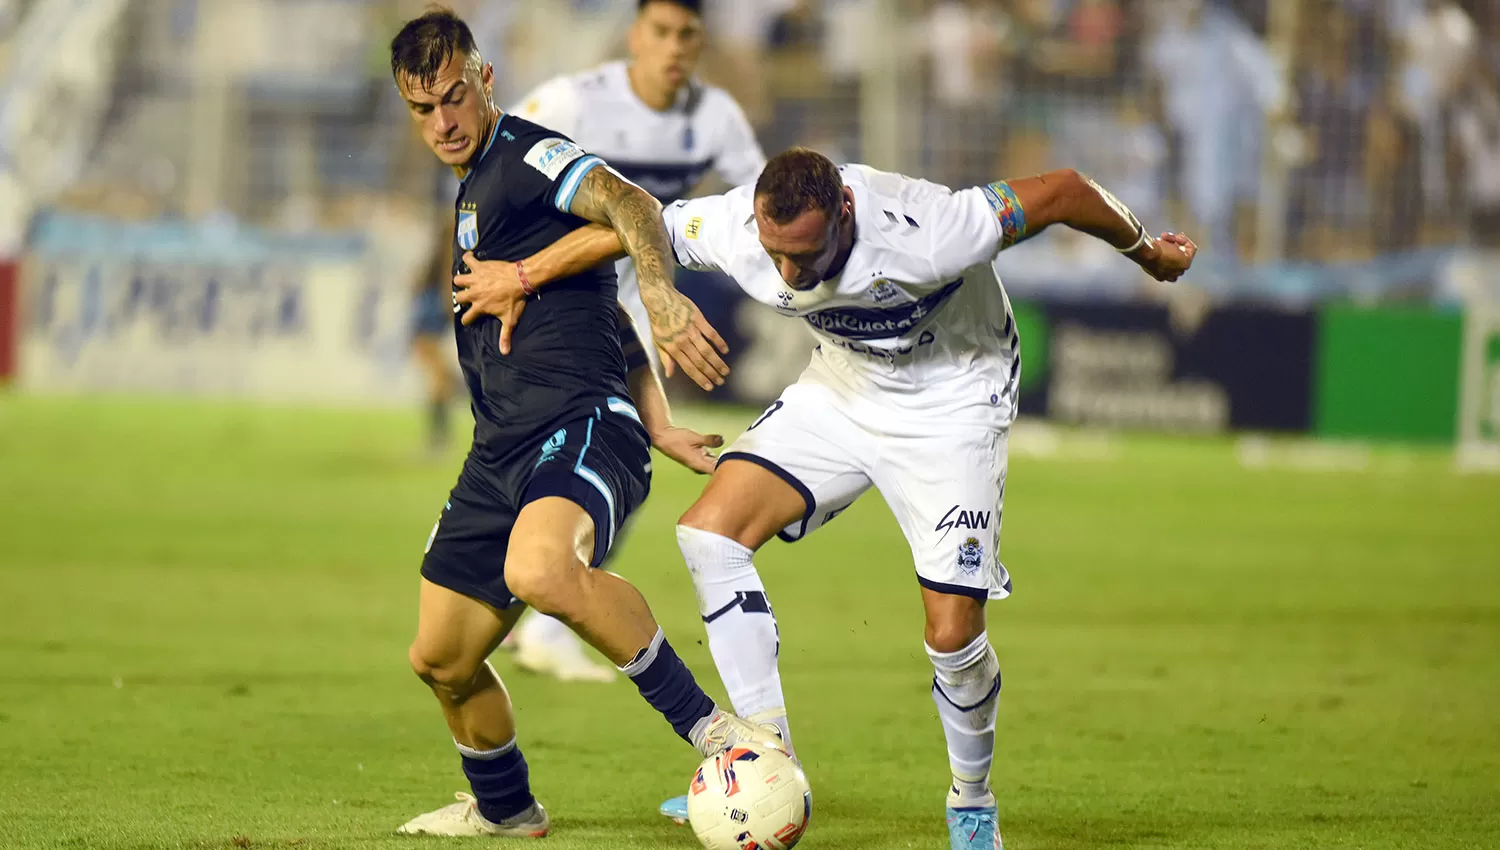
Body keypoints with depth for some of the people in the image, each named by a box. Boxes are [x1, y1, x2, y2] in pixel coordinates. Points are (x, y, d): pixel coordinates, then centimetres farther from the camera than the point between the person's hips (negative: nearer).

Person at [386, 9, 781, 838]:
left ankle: (706, 724, -30)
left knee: (539, 570, -39)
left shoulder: (527, 155, -6)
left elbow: (627, 203, -26)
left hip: (581, 428, -10)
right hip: (501, 452, 10)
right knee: (440, 659, 12)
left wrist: (661, 294, -46)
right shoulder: (474, 190, 23)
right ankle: (502, 808, 37)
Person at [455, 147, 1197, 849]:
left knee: (953, 631, -13)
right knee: (708, 531, -13)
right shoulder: (734, 229, -25)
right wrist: (518, 278, 5)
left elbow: (1064, 191, -26)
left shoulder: (921, 234, -38)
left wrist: (1146, 253, -8)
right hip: (842, 386, 5)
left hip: (952, 401, -5)